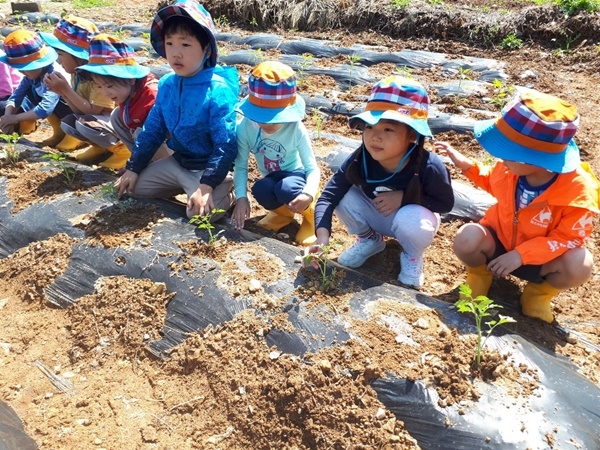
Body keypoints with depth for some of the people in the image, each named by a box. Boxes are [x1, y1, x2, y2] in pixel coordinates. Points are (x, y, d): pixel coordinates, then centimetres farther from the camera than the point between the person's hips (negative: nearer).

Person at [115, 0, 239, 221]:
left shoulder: (217, 91, -22)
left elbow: (226, 145, -22)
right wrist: (132, 168, 8)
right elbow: (152, 130, 8)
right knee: (134, 186, 7)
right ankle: (185, 186, 18)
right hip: (178, 161, 7)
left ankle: (227, 193, 3)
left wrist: (206, 186, -29)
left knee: (200, 212, -28)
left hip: (212, 166, -7)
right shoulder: (166, 84, -1)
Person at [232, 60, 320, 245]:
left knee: (286, 189, -37)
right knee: (260, 190, -32)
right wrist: (241, 197, -27)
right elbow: (240, 166, -13)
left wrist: (309, 194, -41)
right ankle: (283, 212, 5)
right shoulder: (246, 127, -19)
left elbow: (313, 168, -21)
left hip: (295, 175, -2)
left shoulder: (296, 129, -24)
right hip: (271, 178, 3)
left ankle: (311, 213, -1)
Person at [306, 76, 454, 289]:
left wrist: (404, 197, -30)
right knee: (345, 197, -24)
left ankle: (412, 256, 1)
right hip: (375, 215, 3)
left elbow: (446, 203, -16)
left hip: (411, 216, -2)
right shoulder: (359, 160, -27)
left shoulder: (429, 167, -32)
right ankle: (369, 240, 8)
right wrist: (322, 238, -43)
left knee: (412, 220, -37)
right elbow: (329, 196, -29)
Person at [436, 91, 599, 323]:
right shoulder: (510, 168, -18)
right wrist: (464, 164, -8)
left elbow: (569, 238, -21)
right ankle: (480, 273, 6)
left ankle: (540, 292, 3)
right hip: (499, 241, 2)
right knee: (467, 239, -31)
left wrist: (521, 255, -29)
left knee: (579, 264, -32)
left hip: (538, 257, -1)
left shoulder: (578, 191, -28)